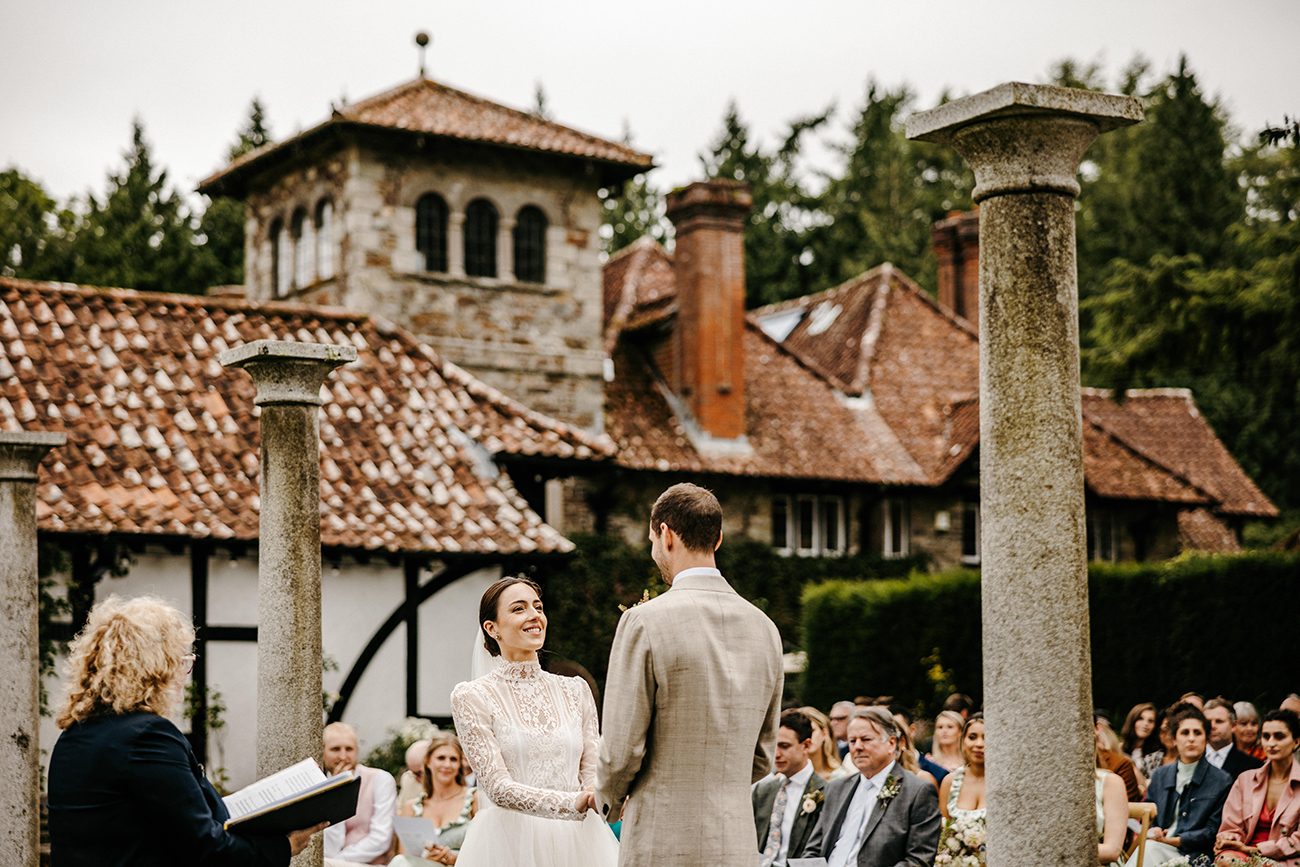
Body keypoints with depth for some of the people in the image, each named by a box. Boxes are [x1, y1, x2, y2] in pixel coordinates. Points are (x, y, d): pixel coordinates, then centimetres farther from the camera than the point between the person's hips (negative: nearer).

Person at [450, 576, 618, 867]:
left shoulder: (575, 690, 10)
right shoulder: (472, 697, -3)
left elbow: (592, 775, 6)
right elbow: (498, 787, -12)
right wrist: (576, 802, -26)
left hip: (577, 842, 4)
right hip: (509, 842, -4)